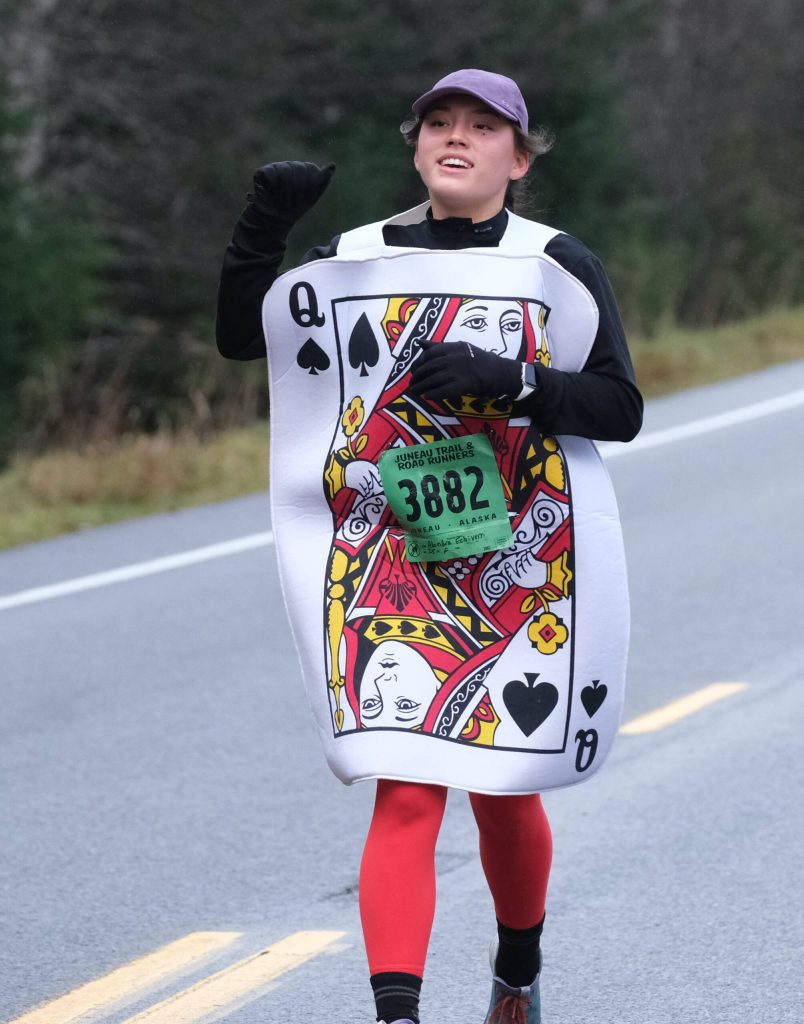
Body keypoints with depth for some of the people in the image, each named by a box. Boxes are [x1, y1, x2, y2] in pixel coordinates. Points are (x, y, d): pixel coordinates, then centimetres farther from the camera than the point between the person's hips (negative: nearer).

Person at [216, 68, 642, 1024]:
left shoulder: (559, 267, 2)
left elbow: (619, 408, -6)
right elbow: (242, 336, 11)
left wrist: (507, 379, -22)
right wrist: (264, 225, -4)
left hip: (517, 564, 0)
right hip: (393, 562, 1)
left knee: (503, 790, 10)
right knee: (406, 790, -12)